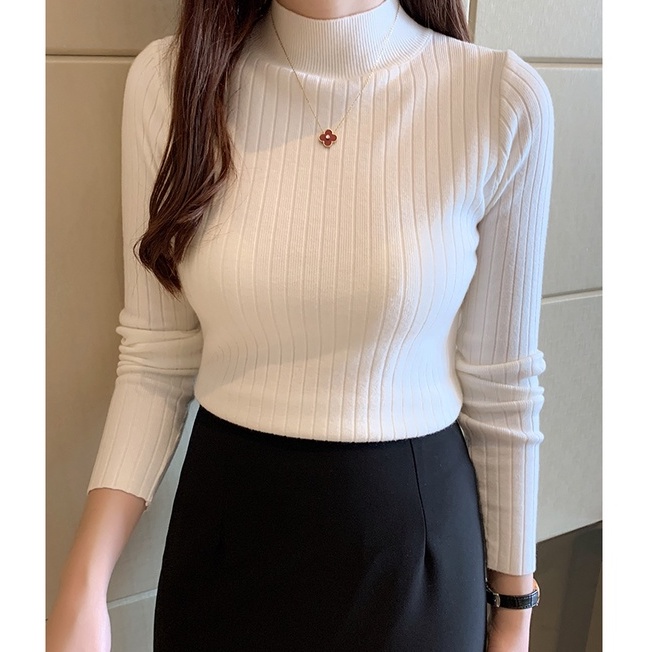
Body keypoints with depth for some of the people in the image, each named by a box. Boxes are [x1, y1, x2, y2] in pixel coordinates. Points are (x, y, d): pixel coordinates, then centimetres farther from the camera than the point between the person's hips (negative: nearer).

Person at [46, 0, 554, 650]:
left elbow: (499, 383, -6)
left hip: (414, 534, -1)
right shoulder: (170, 79, -10)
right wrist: (83, 588, -12)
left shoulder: (502, 98, -14)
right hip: (224, 522, 2)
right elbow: (157, 356, -4)